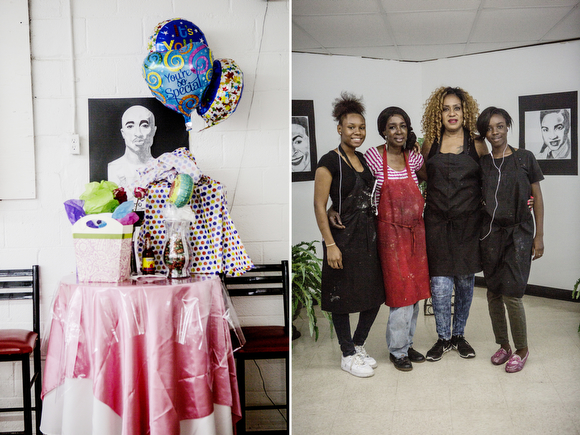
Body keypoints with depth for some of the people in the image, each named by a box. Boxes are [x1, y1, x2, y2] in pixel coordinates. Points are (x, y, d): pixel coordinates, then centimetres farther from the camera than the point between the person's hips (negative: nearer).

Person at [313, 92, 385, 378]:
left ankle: (358, 345, 30)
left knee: (375, 295, 11)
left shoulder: (363, 159, 11)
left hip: (368, 236, 7)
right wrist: (330, 245, -17)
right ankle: (348, 355, 19)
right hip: (343, 237, -7)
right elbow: (319, 207, -13)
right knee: (342, 298, 4)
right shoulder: (329, 162, -10)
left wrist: (376, 233, 14)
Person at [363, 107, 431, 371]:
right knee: (401, 292, -4)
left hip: (415, 231, 5)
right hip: (391, 232, -5)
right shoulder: (374, 156, -7)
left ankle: (406, 343, 26)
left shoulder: (412, 157, 7)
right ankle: (397, 350, 12)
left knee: (415, 290, 10)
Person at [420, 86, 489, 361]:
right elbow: (422, 178, 17)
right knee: (440, 283, -2)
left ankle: (459, 334, 25)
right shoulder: (430, 144, 5)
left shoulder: (477, 145, 3)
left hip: (468, 223, 0)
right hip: (437, 222, 0)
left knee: (465, 281, 8)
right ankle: (443, 338, 14)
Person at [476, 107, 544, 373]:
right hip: (491, 233, 3)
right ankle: (503, 345, 24)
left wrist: (539, 235, -2)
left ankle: (522, 350, 10)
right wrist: (477, 233, 2)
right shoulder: (482, 163, 5)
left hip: (519, 232, -3)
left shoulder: (525, 159, -1)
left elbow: (537, 198, 1)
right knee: (493, 293, 7)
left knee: (511, 293, -9)